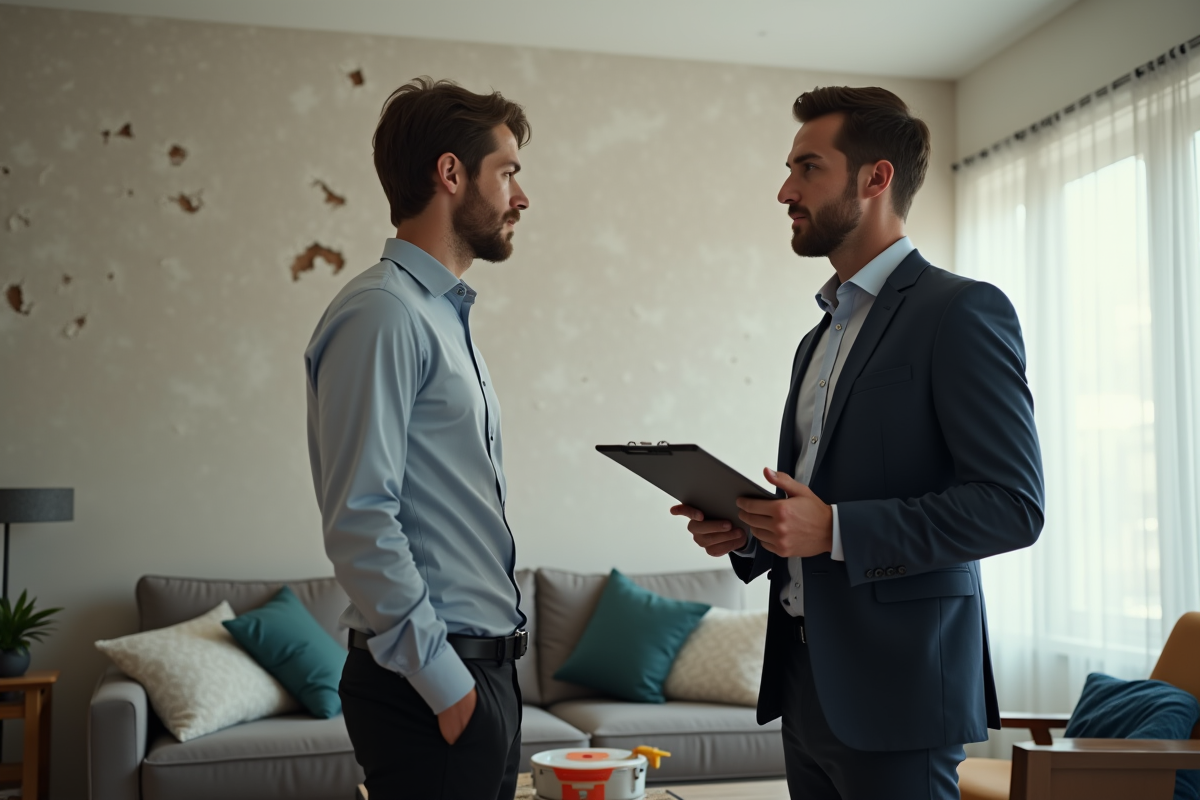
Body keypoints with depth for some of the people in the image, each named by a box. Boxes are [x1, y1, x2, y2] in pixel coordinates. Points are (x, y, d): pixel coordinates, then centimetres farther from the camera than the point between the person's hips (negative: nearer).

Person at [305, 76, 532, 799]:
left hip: (486, 671, 9)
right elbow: (359, 522, -21)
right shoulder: (382, 312, -14)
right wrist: (442, 678, -18)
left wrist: (489, 671, 16)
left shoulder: (448, 317, 16)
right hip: (434, 685, -9)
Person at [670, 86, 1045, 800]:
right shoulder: (822, 336, 17)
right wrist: (748, 536, 3)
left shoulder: (963, 311, -9)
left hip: (896, 688, -8)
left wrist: (834, 529, -22)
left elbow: (1013, 505, -17)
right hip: (808, 685, 8)